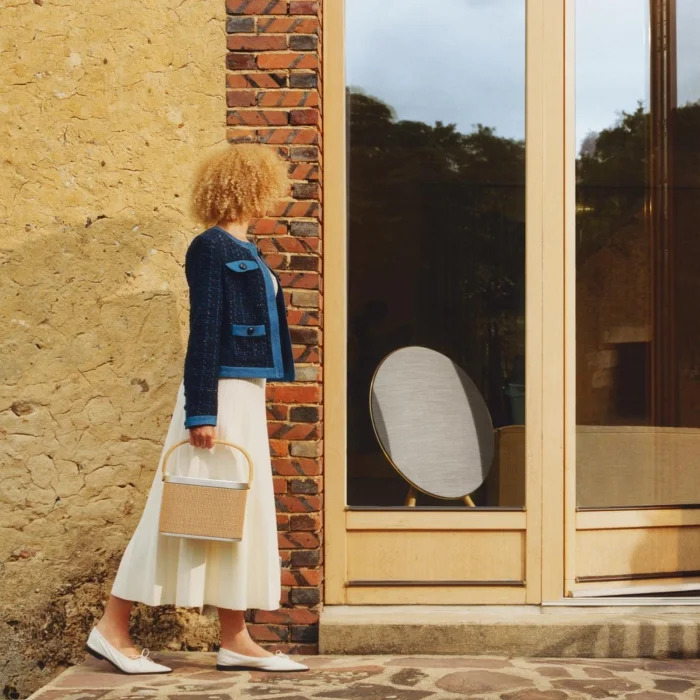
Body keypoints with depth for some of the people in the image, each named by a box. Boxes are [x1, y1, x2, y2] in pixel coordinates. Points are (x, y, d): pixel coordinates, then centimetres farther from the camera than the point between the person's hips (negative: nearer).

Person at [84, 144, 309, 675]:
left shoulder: (245, 251, 16)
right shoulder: (212, 247, -10)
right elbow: (203, 330, -17)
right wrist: (200, 411, -21)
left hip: (247, 393, 9)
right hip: (219, 393, -9)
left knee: (242, 510, 9)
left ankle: (236, 640, 15)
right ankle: (113, 629, 6)